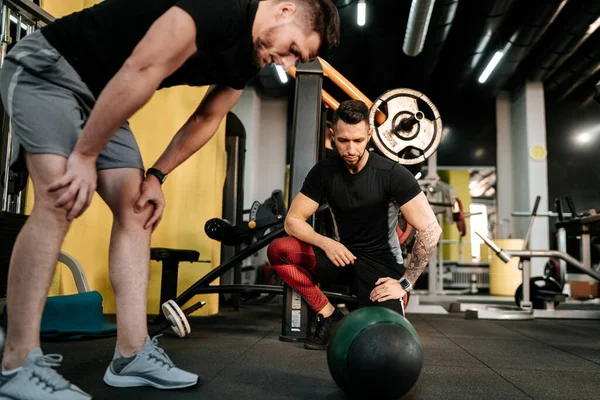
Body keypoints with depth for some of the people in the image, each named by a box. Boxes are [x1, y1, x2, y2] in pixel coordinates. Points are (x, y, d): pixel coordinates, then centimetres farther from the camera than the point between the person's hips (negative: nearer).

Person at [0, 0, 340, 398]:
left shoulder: (247, 59, 3)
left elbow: (206, 120, 10)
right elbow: (141, 70, -31)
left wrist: (156, 176, 5)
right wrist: (84, 156, -26)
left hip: (99, 93, 9)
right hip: (47, 67, -8)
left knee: (136, 210, -2)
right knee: (59, 202, -23)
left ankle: (133, 355, -1)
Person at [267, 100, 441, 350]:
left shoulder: (392, 174, -18)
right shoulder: (324, 172, -7)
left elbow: (430, 230, -19)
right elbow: (292, 221, -3)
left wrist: (405, 283, -19)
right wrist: (325, 242, -21)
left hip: (382, 263, -3)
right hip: (344, 256, 3)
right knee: (278, 250, -21)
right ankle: (328, 314, -4)